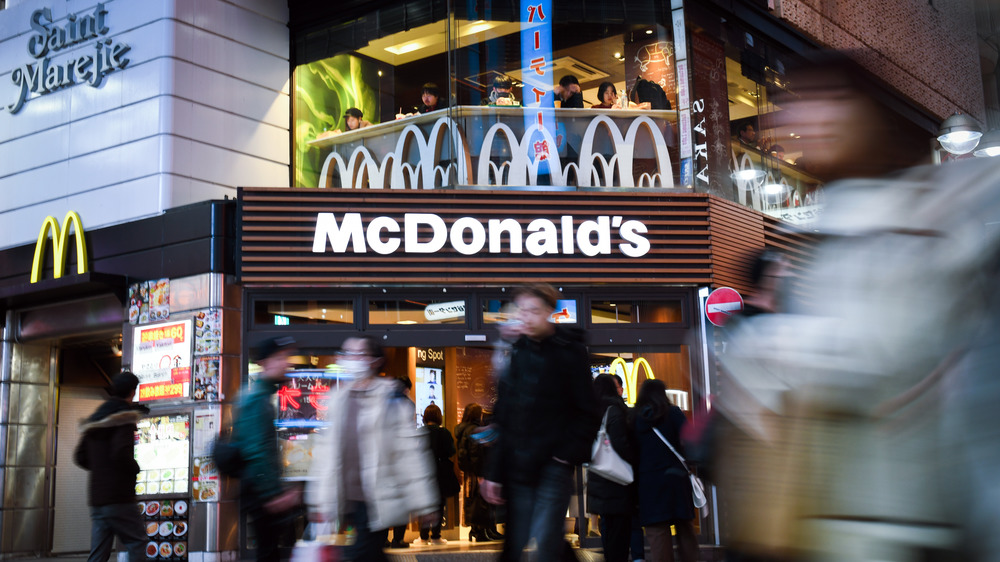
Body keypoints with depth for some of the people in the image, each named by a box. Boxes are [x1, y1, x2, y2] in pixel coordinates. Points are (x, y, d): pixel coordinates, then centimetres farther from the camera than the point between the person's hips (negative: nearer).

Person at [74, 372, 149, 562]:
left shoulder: (94, 420, 16)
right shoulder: (124, 418, -9)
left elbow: (80, 457, 18)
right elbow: (121, 453, -23)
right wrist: (135, 468, -6)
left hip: (96, 498, 7)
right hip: (119, 498, -7)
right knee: (136, 545, 2)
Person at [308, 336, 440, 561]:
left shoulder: (391, 398, -6)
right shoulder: (338, 399, 11)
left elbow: (412, 450, -7)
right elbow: (326, 451, 16)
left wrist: (425, 504, -8)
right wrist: (319, 500, 15)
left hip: (377, 501, -6)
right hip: (350, 499, 6)